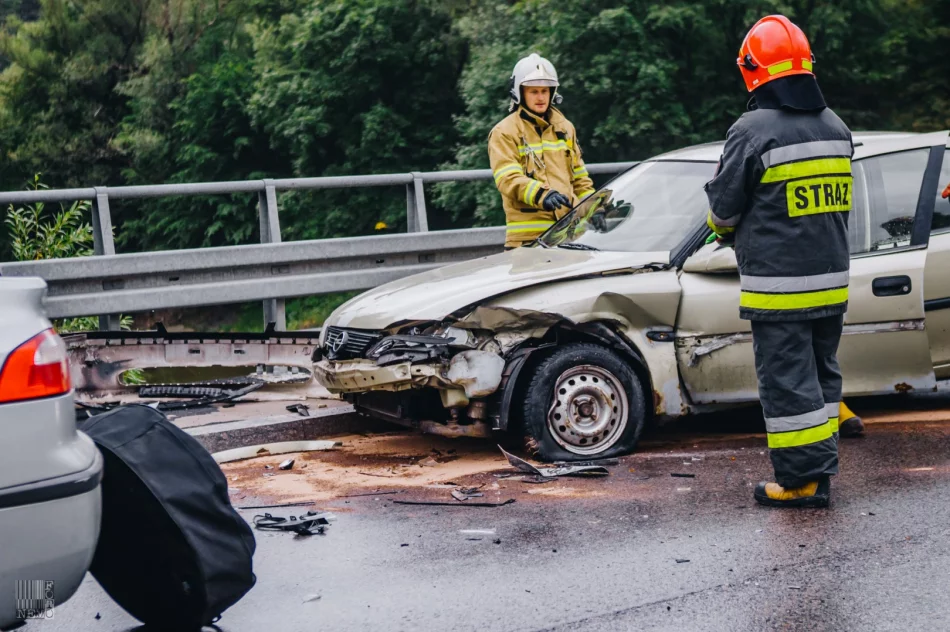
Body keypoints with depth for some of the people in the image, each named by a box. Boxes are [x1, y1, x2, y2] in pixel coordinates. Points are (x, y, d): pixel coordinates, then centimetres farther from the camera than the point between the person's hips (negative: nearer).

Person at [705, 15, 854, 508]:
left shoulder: (753, 130, -14)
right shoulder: (836, 128, 9)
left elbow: (723, 209, -7)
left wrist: (727, 230, 14)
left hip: (777, 286, -7)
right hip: (832, 281, 7)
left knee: (787, 382, -1)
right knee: (820, 374, 16)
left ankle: (800, 480, 3)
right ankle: (820, 471, 22)